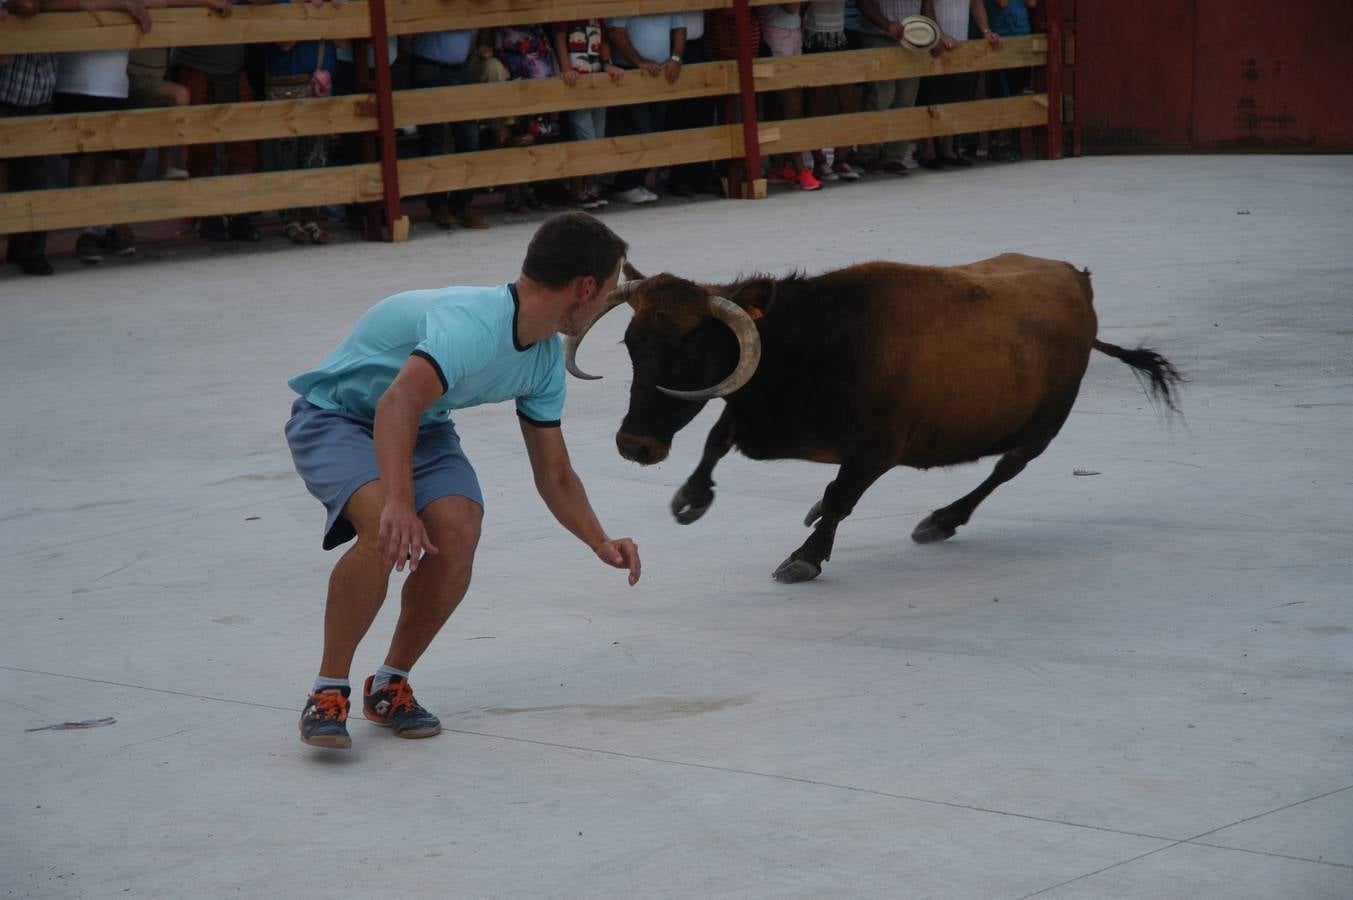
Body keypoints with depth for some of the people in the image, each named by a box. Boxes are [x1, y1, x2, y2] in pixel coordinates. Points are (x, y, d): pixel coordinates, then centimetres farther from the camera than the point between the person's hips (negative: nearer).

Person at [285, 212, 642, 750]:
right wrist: (399, 503, -60)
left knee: (458, 532, -21)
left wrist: (601, 545, -9)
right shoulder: (475, 325, -34)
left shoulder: (545, 360, -5)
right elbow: (397, 403, -49)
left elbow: (554, 474, 5)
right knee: (386, 531, -33)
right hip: (335, 415, -7)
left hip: (423, 426, 7)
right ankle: (328, 695, -17)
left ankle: (389, 687, -2)